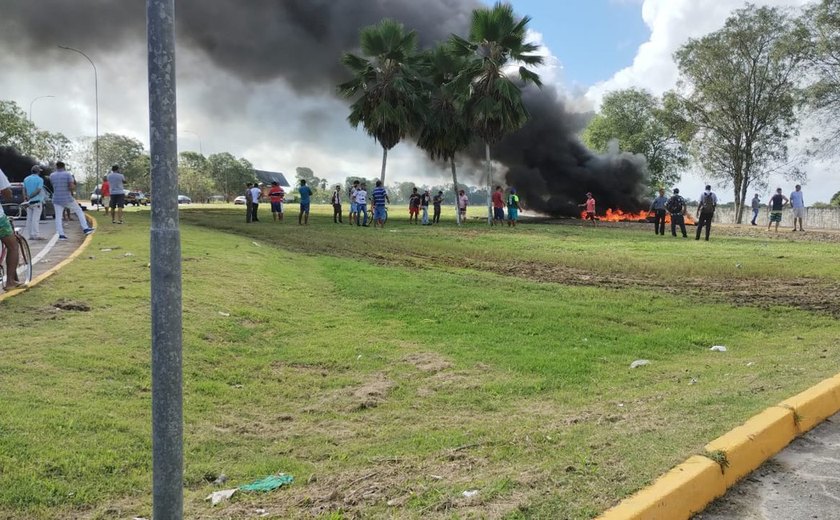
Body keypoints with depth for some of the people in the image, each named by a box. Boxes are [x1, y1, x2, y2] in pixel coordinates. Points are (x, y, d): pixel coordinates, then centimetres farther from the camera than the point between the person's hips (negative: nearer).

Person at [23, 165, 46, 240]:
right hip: (37, 201, -6)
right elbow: (38, 190, -17)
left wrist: (26, 198, 2)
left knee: (29, 218, 8)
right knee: (36, 219, -8)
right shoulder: (40, 179, -8)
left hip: (29, 202, 6)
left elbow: (24, 190, 7)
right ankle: (36, 235, -10)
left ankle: (30, 235, 9)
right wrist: (29, 197, -13)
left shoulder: (26, 179, 11)